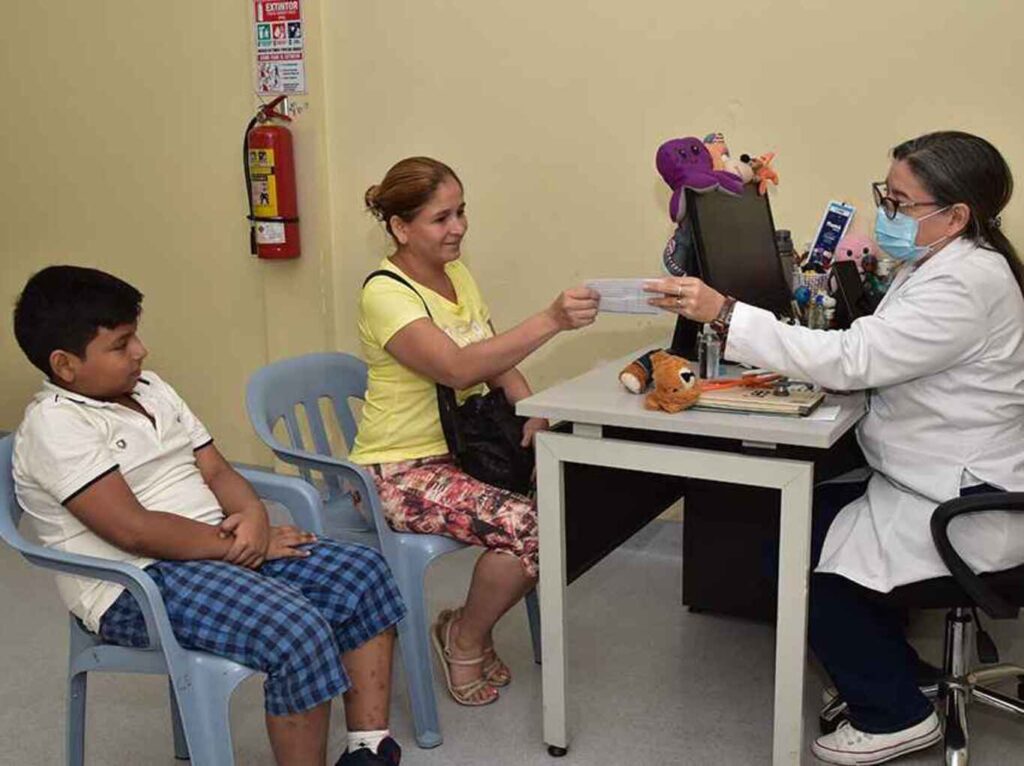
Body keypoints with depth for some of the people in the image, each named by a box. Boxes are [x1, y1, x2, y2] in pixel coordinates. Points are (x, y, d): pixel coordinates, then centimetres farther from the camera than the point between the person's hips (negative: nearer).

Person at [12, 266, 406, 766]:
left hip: (218, 548, 9)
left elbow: (216, 470, 12)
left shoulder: (149, 388, 13)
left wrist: (253, 516, -10)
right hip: (136, 587, -9)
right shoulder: (54, 425, -13)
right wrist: (237, 544, -17)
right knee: (298, 631, -30)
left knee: (363, 574, -3)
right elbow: (134, 530, -22)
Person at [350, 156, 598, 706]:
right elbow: (457, 368, -34)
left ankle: (469, 629, 8)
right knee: (527, 527, -27)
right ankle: (465, 642, 2)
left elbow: (497, 361, 11)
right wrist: (551, 321, -43)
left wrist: (534, 412, -10)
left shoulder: (457, 274, 8)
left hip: (461, 449, 8)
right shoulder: (385, 295, -19)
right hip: (403, 472, -8)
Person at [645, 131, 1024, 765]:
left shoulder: (967, 284, -24)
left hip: (964, 505, -10)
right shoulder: (939, 264, 9)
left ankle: (896, 714, 9)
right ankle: (897, 671, 22)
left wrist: (724, 313, -32)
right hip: (937, 481, 10)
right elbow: (876, 356, 11)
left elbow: (850, 360, -30)